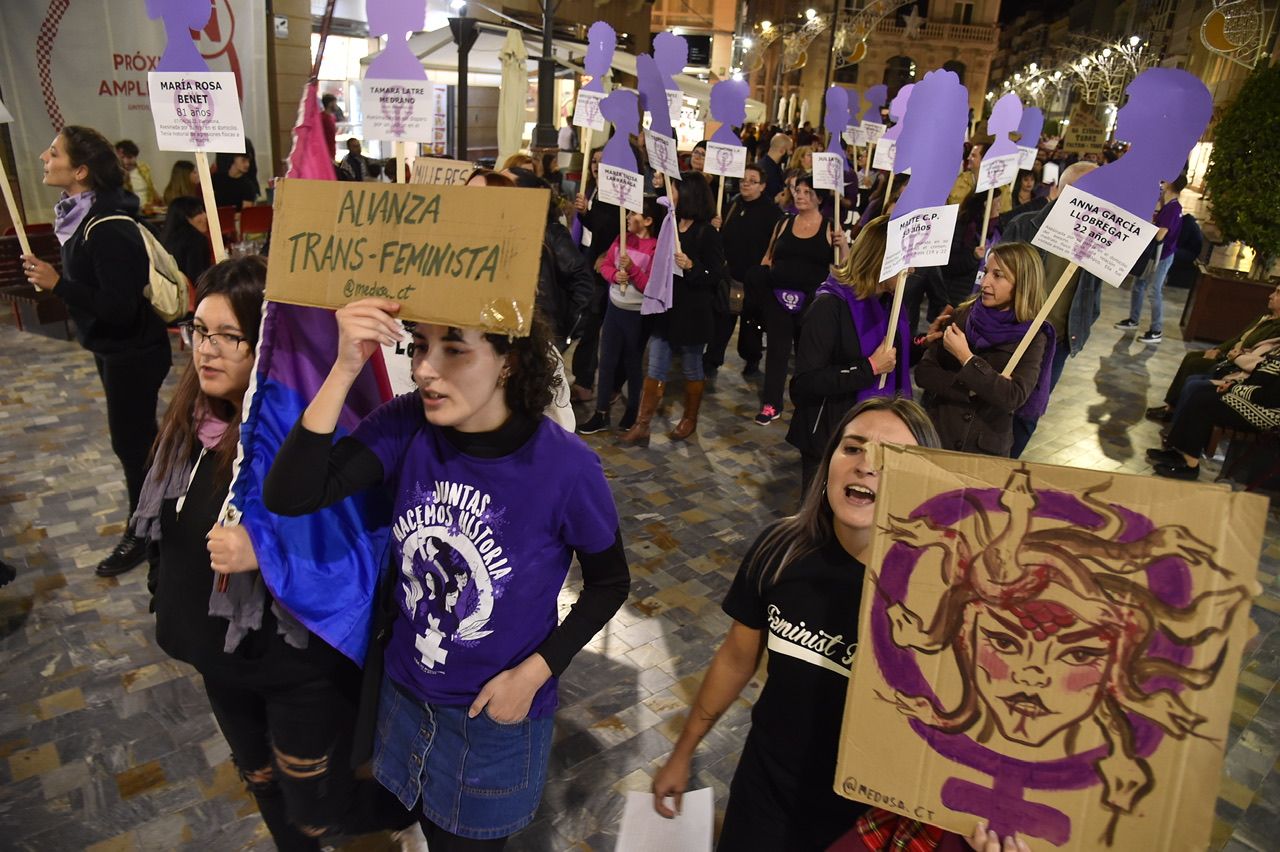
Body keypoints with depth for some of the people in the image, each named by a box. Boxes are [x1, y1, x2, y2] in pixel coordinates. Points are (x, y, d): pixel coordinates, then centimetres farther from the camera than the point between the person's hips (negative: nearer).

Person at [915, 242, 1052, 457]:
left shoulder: (1033, 339, -8)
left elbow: (1014, 397, -20)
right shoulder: (962, 316, -4)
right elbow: (923, 372, -7)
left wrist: (966, 358, -21)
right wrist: (970, 388, -19)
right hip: (934, 436, 1)